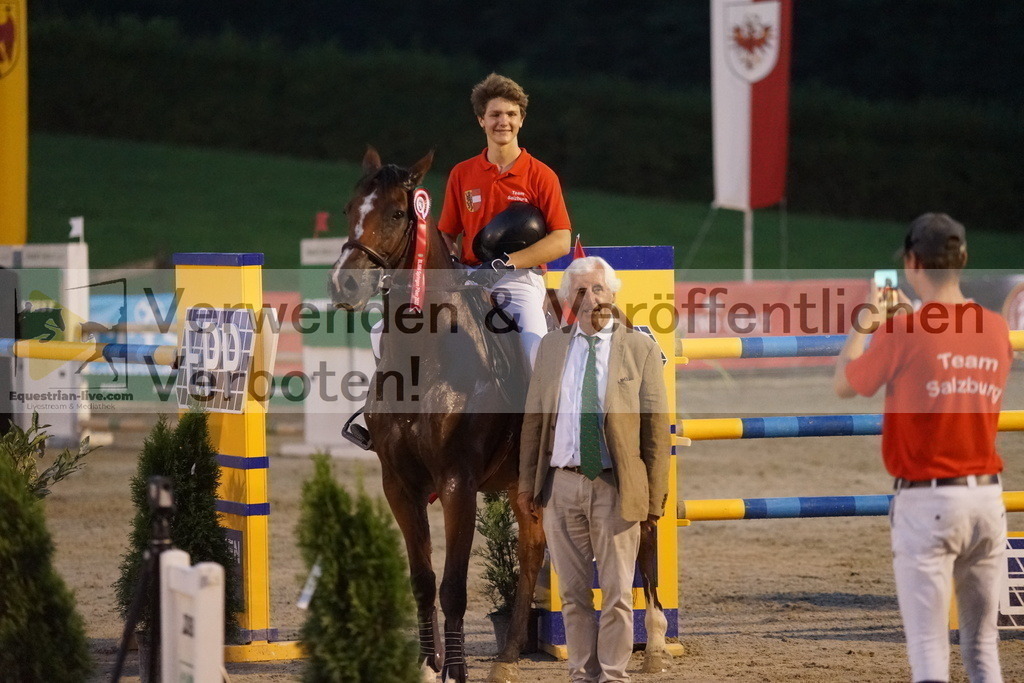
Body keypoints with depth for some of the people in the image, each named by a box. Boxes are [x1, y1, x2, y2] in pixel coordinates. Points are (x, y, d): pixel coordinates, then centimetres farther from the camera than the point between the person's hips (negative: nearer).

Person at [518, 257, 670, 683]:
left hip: (616, 487, -3)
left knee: (617, 592, 0)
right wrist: (527, 485, 6)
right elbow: (533, 420, 11)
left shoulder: (640, 349, 1)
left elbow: (656, 426, 0)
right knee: (573, 592, 8)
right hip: (562, 485, 3)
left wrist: (655, 496, -3)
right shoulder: (551, 348, 9)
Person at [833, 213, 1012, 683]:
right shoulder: (996, 330, 4)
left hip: (926, 502, -5)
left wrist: (864, 323, 18)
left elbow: (845, 385, 4)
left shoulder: (903, 331, -11)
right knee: (982, 643, 14)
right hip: (987, 497, 5)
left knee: (928, 645, -6)